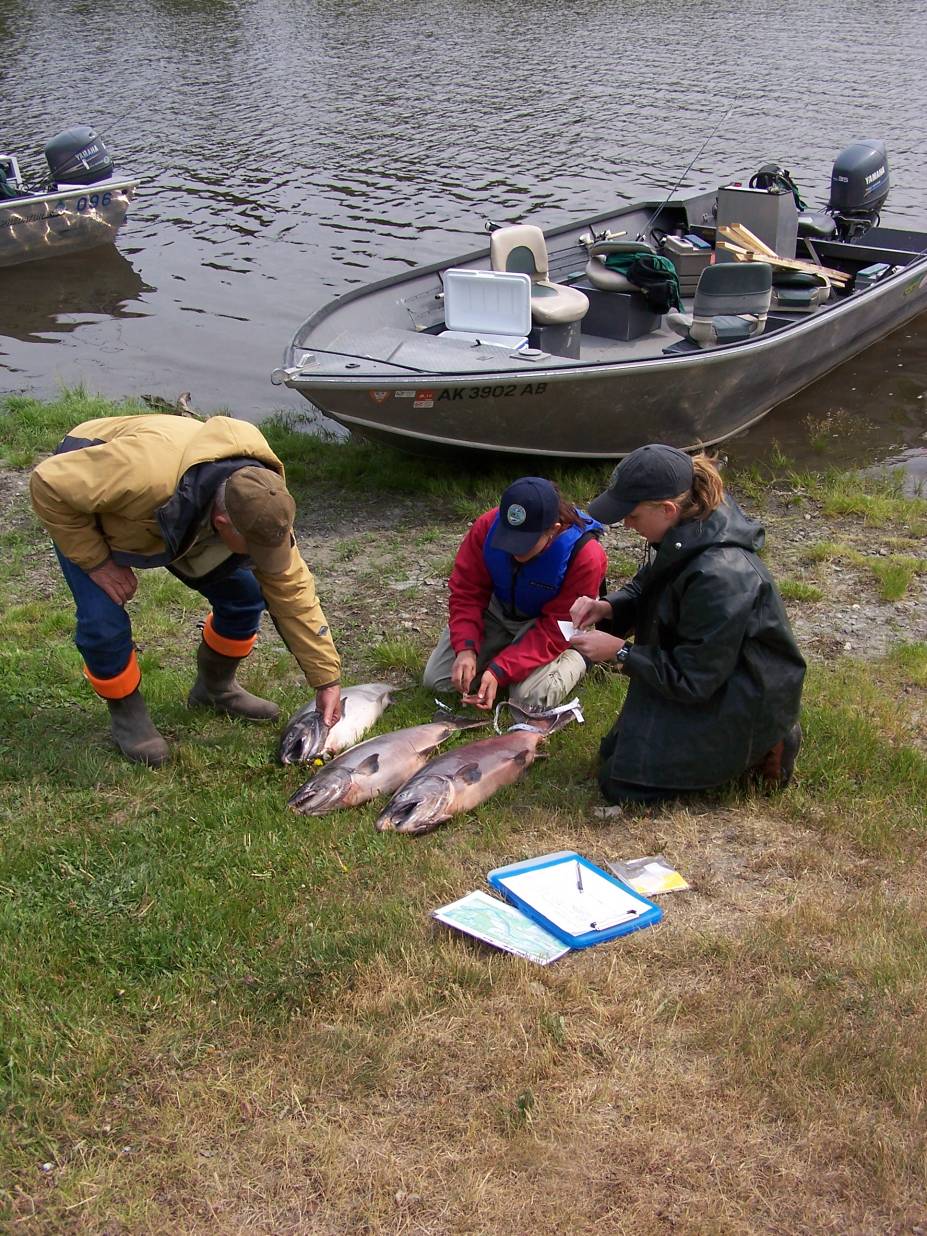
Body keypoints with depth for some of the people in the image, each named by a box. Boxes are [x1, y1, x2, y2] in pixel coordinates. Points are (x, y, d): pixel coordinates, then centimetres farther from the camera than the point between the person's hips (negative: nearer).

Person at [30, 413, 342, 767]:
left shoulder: (262, 503, -28)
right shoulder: (147, 471, -48)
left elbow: (292, 591, -17)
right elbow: (49, 484, -34)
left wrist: (327, 680, -15)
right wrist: (95, 561, -29)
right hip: (86, 509, -4)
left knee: (243, 595, -4)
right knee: (104, 622, -22)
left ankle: (215, 688, 22)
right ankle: (126, 713, 7)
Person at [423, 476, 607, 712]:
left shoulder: (585, 556, -33)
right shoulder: (488, 526, -25)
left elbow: (555, 631, -28)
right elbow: (467, 591, -13)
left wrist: (499, 671, -37)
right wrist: (465, 647, -30)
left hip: (552, 626, -3)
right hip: (498, 612, 4)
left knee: (532, 700, -25)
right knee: (436, 680, -5)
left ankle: (576, 659, 6)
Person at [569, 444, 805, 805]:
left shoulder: (719, 576, -35)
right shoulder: (683, 538, -9)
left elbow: (691, 680, -27)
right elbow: (645, 587, 12)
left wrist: (619, 651, -20)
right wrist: (608, 607, -9)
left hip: (744, 704, -9)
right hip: (710, 678, 9)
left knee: (621, 783, -7)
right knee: (612, 752, 16)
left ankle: (758, 748, 2)